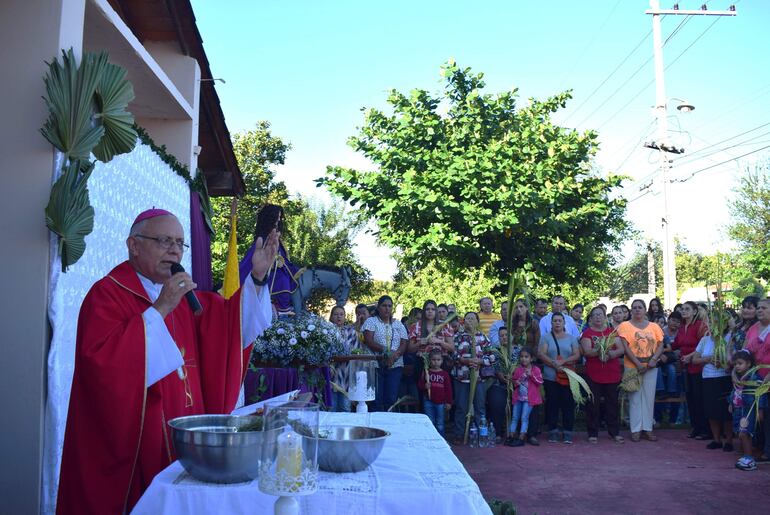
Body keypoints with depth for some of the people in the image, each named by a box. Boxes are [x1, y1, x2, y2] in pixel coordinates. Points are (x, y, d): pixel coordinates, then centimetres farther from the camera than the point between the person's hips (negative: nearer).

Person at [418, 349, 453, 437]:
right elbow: (419, 385, 3)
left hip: (440, 402, 0)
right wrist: (425, 386, -18)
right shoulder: (426, 372, 2)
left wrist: (448, 402, 0)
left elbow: (448, 389, 2)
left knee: (440, 424, 8)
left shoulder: (445, 374, 1)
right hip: (428, 401, 0)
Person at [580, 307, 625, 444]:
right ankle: (593, 433, 11)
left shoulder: (612, 332, 9)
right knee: (593, 404, 2)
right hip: (593, 375, -2)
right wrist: (598, 351, -30)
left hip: (612, 374, 2)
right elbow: (586, 351, -12)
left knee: (612, 404, 8)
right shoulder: (587, 333, 1)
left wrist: (612, 353, -19)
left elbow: (622, 349, 1)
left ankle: (615, 432, 19)